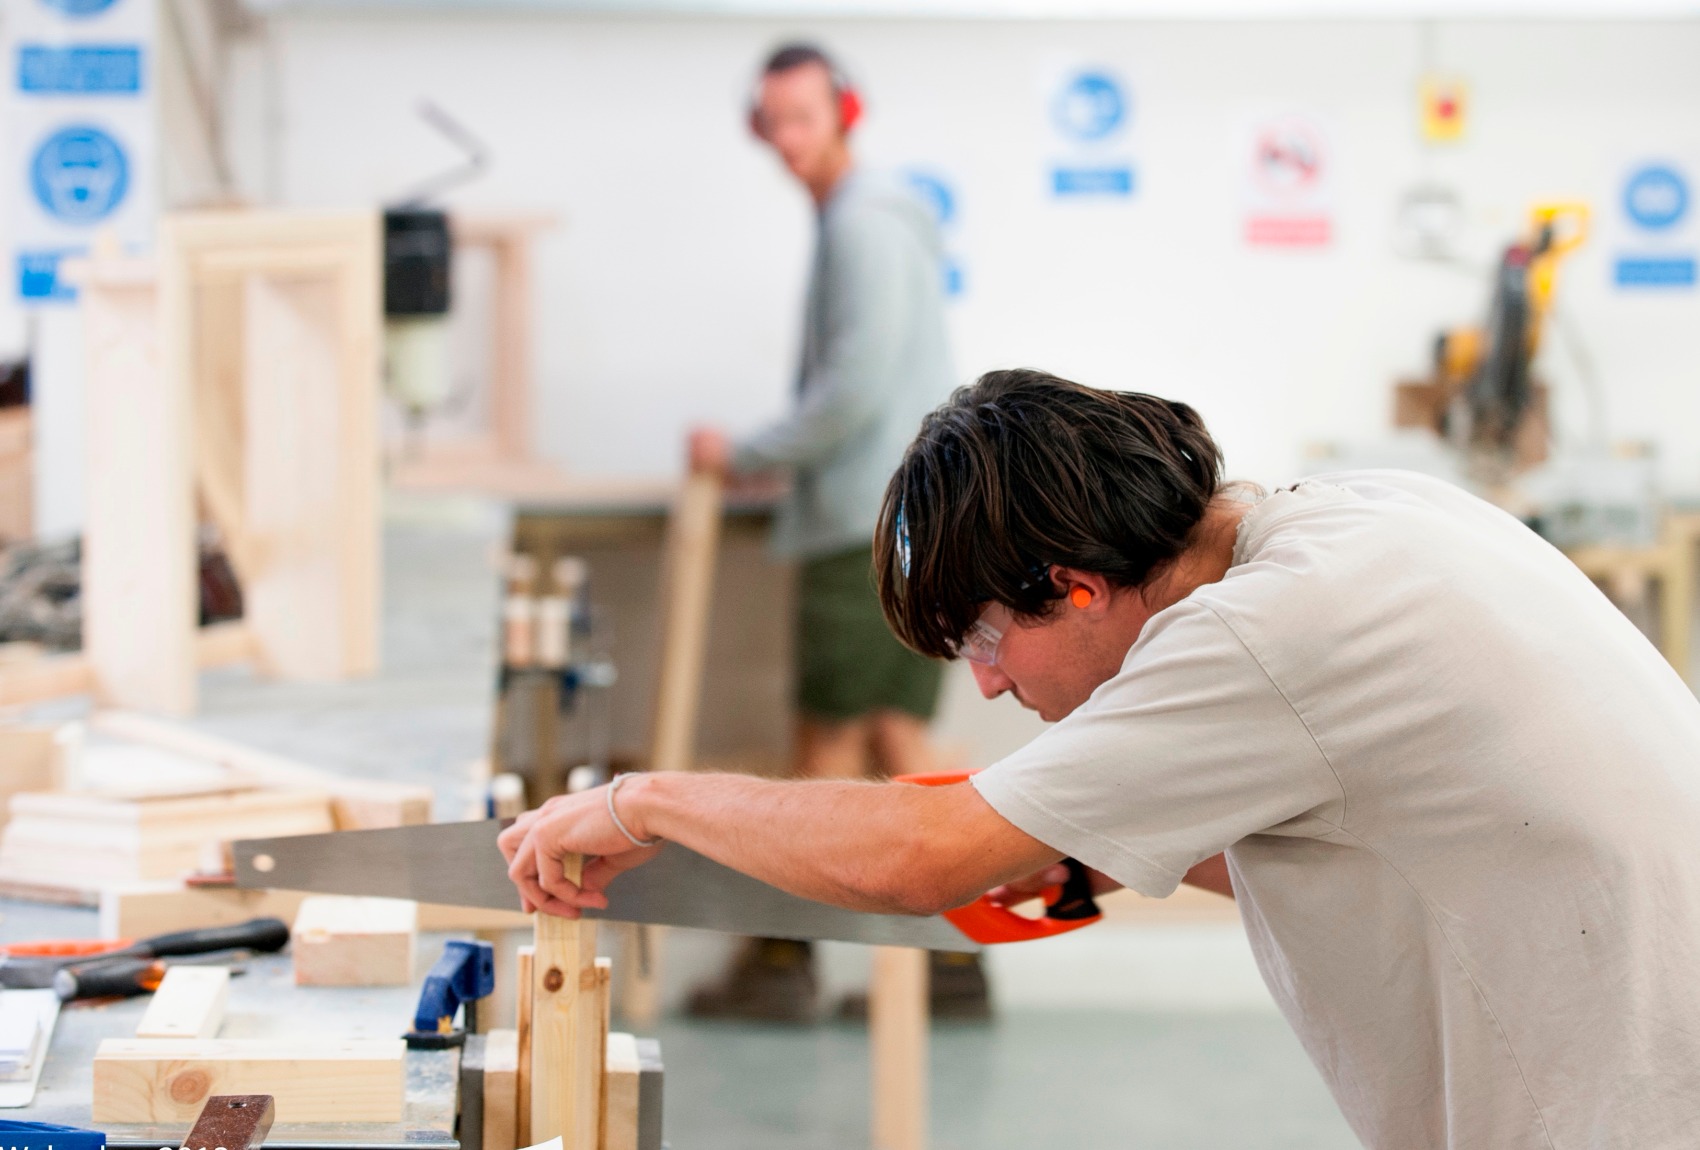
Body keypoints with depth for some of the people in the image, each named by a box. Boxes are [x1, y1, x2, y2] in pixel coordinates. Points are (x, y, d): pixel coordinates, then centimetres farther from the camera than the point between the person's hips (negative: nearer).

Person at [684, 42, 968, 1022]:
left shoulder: (866, 224, -13)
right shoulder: (864, 217, 19)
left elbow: (857, 388, -20)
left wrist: (746, 457, -10)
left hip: (874, 525, -10)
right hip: (905, 518, 10)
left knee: (830, 740, -3)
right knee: (895, 739, 9)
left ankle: (783, 958, 4)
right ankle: (954, 955, 9)